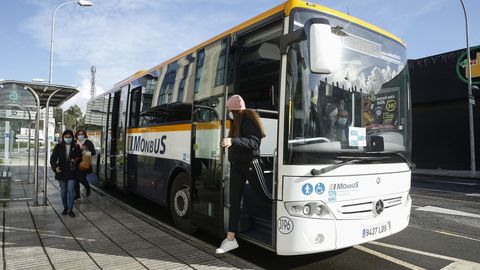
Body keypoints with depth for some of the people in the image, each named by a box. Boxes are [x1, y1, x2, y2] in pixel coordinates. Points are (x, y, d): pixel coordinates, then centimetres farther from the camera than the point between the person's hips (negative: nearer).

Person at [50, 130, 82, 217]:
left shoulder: (76, 147, 1)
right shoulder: (58, 147, 0)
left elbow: (80, 157, 11)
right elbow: (53, 158, -4)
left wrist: (76, 160, -12)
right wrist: (55, 167, -20)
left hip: (72, 172, -1)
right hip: (61, 172, 1)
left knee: (71, 191, -4)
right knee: (63, 191, 11)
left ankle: (70, 209, 6)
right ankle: (65, 208, 27)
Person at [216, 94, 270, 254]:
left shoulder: (249, 121, -13)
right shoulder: (237, 122, 12)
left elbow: (254, 142, -27)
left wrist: (232, 141, -35)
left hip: (250, 164, -8)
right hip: (236, 165, 8)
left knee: (265, 195, 7)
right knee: (234, 201, 4)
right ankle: (230, 239, 9)